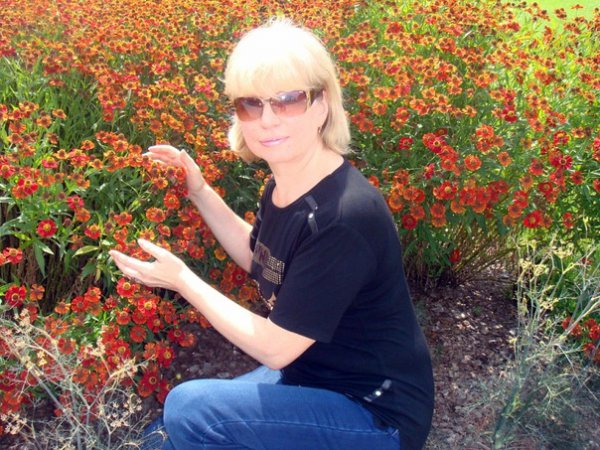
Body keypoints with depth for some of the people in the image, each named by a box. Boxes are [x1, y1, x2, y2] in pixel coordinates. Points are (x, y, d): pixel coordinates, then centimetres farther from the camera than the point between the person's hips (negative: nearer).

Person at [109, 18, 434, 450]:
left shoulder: (344, 217, -30)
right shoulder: (283, 185, -5)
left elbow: (274, 348, -23)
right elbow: (260, 259, 16)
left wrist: (181, 279, -15)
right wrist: (199, 193, 4)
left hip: (378, 413, -8)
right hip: (309, 374, 8)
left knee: (189, 408, -20)